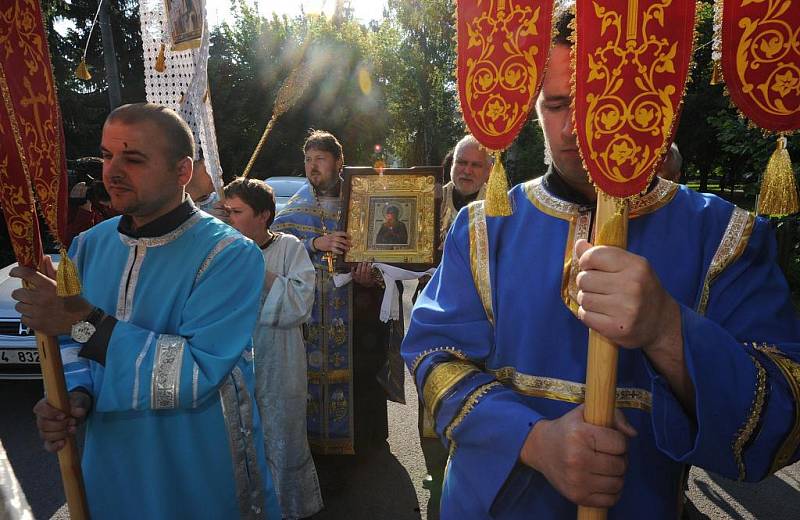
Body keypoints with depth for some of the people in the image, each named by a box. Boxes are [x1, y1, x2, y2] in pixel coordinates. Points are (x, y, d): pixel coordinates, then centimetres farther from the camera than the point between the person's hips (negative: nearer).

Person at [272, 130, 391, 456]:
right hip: (308, 313, 1)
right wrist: (316, 243, -21)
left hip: (354, 312, -1)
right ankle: (312, 439, 25)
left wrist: (372, 275, -18)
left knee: (357, 374, 5)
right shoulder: (294, 208, 8)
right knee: (309, 373, 3)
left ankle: (362, 439, 26)